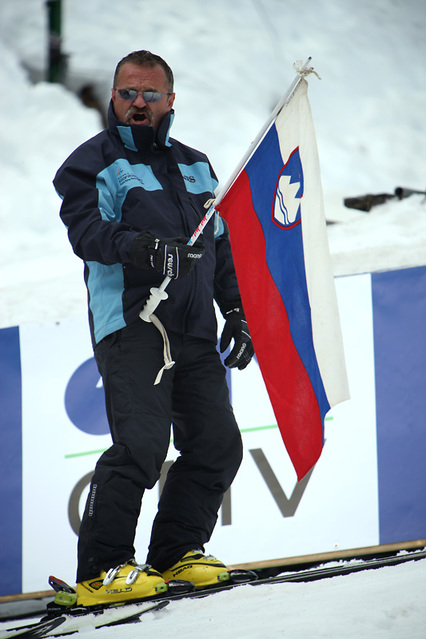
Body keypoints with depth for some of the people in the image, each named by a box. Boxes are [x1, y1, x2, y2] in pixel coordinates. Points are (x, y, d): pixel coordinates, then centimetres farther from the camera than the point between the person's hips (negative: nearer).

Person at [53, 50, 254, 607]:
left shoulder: (194, 166, 23)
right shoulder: (93, 164, 4)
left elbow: (222, 245, 28)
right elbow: (88, 230, -13)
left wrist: (237, 310, 18)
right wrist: (137, 245, -31)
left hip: (195, 331, 7)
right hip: (131, 323, -6)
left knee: (218, 444, 1)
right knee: (141, 442, -19)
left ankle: (175, 552, 15)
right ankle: (101, 570, -14)